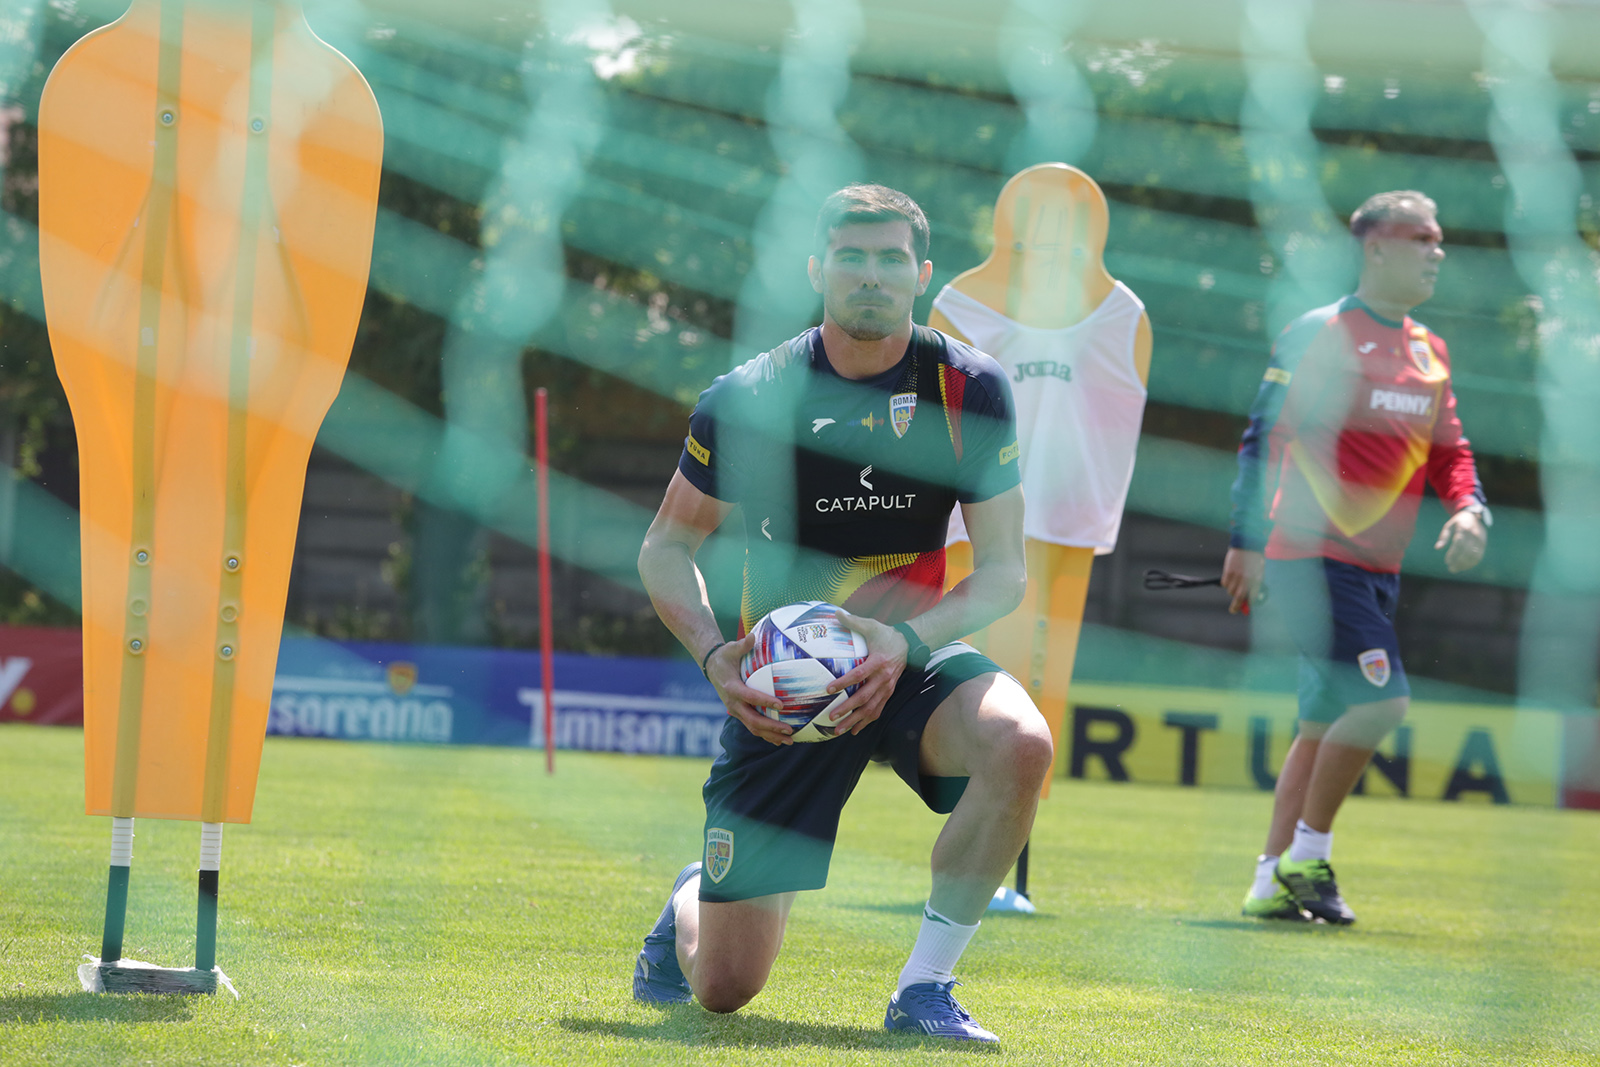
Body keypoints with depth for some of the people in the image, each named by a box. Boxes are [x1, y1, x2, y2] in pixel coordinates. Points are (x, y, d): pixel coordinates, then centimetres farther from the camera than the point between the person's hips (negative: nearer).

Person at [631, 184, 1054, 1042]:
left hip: (911, 661, 1)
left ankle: (924, 987, -19)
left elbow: (1002, 570, -5)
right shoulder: (747, 398, -9)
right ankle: (690, 903, 38)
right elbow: (665, 548, 2)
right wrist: (713, 655, -15)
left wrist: (907, 639, -23)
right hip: (780, 683, -1)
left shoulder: (969, 388, -6)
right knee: (722, 987, -3)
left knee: (1019, 744, -36)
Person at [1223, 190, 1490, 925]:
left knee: (1328, 722, 9)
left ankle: (1272, 879, 15)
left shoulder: (1429, 350, 14)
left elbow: (1448, 448, 19)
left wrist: (1468, 509, -2)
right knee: (1381, 697, -18)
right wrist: (1247, 543, -13)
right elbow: (1264, 439, -8)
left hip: (1378, 564, 8)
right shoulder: (1319, 334, -7)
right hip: (1312, 556, -8)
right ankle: (1308, 855, -5)